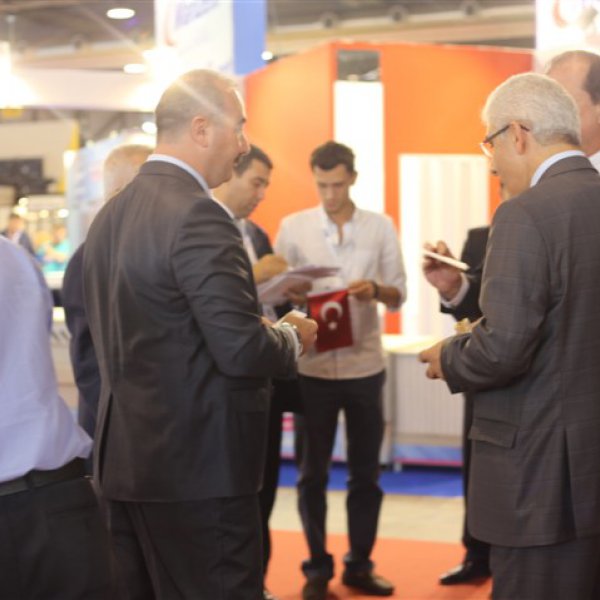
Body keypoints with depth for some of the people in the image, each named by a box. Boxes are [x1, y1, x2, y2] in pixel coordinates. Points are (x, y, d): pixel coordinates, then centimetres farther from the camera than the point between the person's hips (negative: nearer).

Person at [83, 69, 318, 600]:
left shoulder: (110, 214, 10)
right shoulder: (198, 215, -17)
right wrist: (292, 338, -2)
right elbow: (242, 351, -23)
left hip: (123, 458, 9)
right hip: (197, 465, -9)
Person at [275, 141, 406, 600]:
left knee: (366, 472, 9)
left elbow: (399, 294, 3)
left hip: (365, 366, 1)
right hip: (313, 367, -1)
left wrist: (377, 290, -18)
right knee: (313, 473, 7)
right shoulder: (293, 227, 1)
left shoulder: (381, 227, 4)